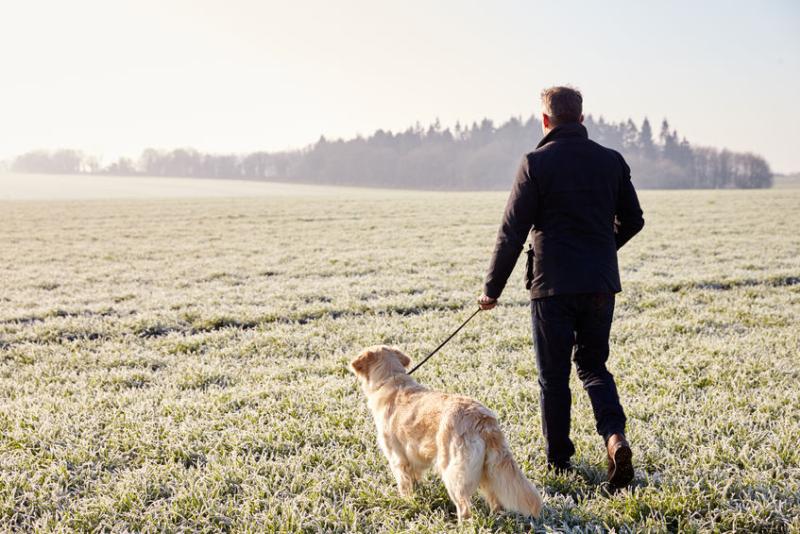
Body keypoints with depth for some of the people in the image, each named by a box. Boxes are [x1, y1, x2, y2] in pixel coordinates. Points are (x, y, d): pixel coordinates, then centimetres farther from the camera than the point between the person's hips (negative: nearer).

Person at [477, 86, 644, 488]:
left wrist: (492, 288, -1)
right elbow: (633, 220, 14)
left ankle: (559, 459, 17)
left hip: (553, 285, -4)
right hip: (601, 284, 4)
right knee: (593, 366, 16)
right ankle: (615, 436, -7)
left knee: (553, 376, 9)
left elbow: (513, 231, -9)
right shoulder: (611, 161, 6)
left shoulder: (536, 163, -8)